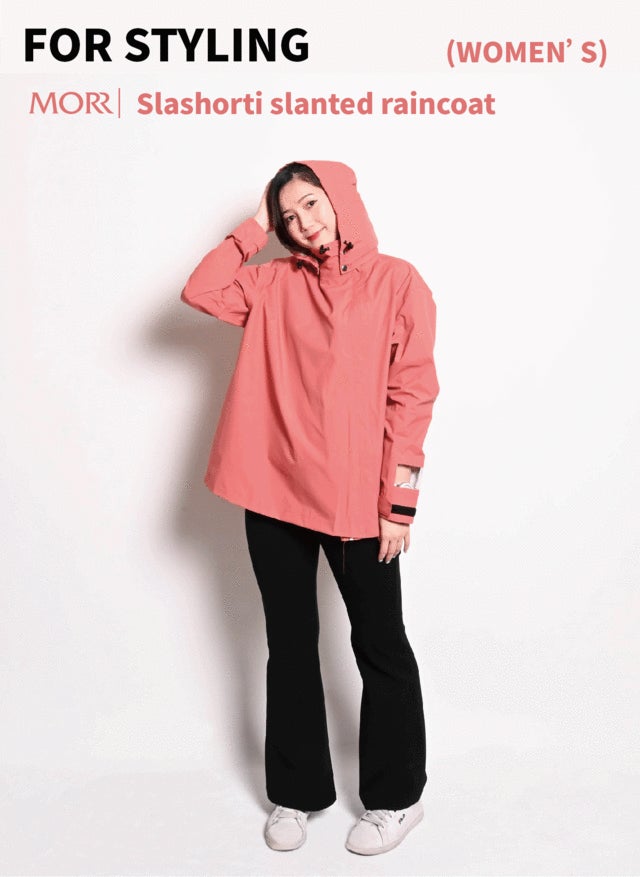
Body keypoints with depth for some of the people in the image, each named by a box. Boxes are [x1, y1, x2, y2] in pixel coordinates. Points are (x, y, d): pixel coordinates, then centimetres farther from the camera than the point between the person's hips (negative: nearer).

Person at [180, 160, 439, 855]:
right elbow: (199, 291, -4)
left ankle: (394, 797, 29)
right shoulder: (274, 284, 9)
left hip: (357, 500, -3)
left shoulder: (396, 282, -1)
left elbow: (412, 395, -6)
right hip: (274, 493, 4)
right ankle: (297, 792, 32)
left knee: (380, 648, 9)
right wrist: (253, 228, 4)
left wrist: (399, 500, -10)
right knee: (289, 646, 14)